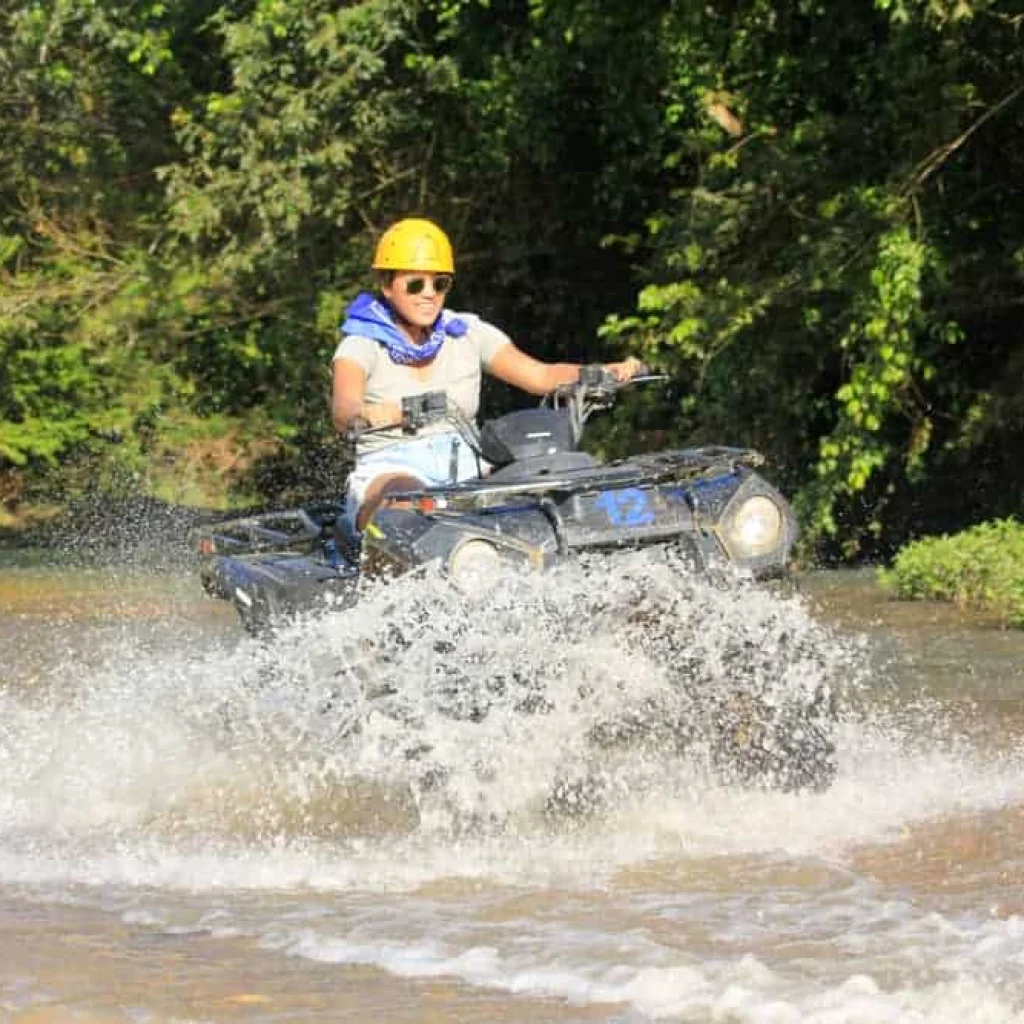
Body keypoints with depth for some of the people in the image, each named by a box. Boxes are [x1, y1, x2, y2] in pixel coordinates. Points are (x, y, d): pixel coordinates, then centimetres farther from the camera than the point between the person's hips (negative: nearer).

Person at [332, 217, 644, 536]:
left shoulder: (468, 334, 15)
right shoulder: (363, 343, 3)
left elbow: (540, 376, 7)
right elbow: (342, 413, -16)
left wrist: (606, 373, -12)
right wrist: (369, 415, -42)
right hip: (391, 470, -3)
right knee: (407, 496, -41)